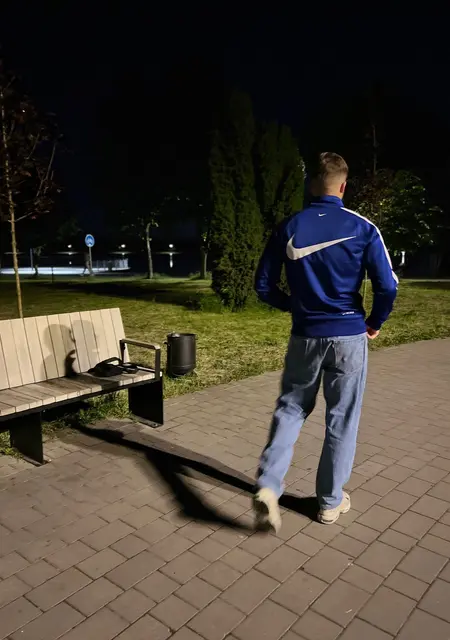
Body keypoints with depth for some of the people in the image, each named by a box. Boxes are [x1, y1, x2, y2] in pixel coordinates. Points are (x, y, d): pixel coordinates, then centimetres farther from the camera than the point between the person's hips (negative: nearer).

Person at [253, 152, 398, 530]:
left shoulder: (289, 228, 0)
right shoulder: (362, 228, -6)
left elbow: (264, 286, 1)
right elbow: (388, 287, -10)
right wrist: (375, 323, 8)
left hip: (305, 336, 2)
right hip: (348, 336, -1)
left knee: (290, 408, 16)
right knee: (342, 420, 11)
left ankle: (268, 485, 1)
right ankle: (330, 502, 25)